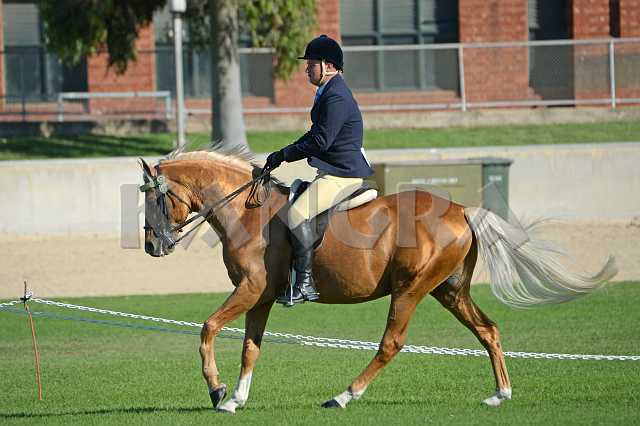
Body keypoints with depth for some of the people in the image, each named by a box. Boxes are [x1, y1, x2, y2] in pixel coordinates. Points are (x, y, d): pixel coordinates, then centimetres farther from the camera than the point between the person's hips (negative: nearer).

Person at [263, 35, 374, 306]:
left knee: (297, 214, -25)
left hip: (343, 176, -12)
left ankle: (304, 283, -27)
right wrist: (284, 155, 11)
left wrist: (284, 155, -17)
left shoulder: (336, 97, -18)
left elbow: (320, 141, -23)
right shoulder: (329, 93, 17)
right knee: (290, 205, 18)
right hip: (334, 173, 12)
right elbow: (316, 135, 23)